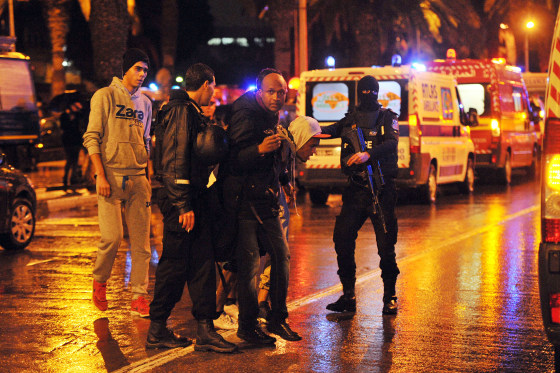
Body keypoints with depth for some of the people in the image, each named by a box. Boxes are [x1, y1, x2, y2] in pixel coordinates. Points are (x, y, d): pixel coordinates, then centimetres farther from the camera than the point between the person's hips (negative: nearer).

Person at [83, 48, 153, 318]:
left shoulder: (145, 103, 17)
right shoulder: (105, 97, 0)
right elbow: (92, 138, -4)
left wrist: (147, 175, 15)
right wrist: (100, 175, -12)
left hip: (138, 178, 5)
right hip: (111, 175, -5)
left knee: (141, 240, 0)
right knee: (112, 237, -11)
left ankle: (139, 296, 4)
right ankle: (99, 282, 15)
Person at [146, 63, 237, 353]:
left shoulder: (191, 112, 18)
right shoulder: (181, 112, -13)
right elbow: (175, 163, -20)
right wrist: (183, 206, -22)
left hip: (194, 198, 10)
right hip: (182, 201, -10)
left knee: (202, 262, 6)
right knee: (175, 264, -3)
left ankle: (205, 329, 8)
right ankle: (157, 331, 7)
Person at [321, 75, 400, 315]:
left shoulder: (387, 118, 6)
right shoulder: (350, 119, 16)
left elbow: (391, 143, -12)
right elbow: (331, 130, 0)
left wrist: (368, 154, -30)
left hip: (382, 189, -3)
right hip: (355, 189, 3)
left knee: (386, 245, -5)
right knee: (342, 239, -3)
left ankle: (389, 297, 7)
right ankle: (348, 297, 7)